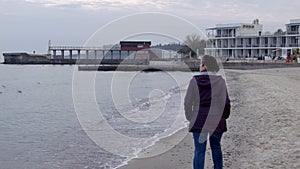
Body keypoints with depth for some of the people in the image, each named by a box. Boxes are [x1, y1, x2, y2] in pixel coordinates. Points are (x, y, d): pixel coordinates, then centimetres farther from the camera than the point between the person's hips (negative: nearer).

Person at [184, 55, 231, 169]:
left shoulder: (195, 80, -5)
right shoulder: (220, 81, -4)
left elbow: (188, 102, -3)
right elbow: (226, 102, -1)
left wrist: (190, 117, 11)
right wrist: (224, 116, 14)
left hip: (199, 121, -1)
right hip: (216, 121, 1)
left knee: (199, 150, 2)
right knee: (216, 147, 19)